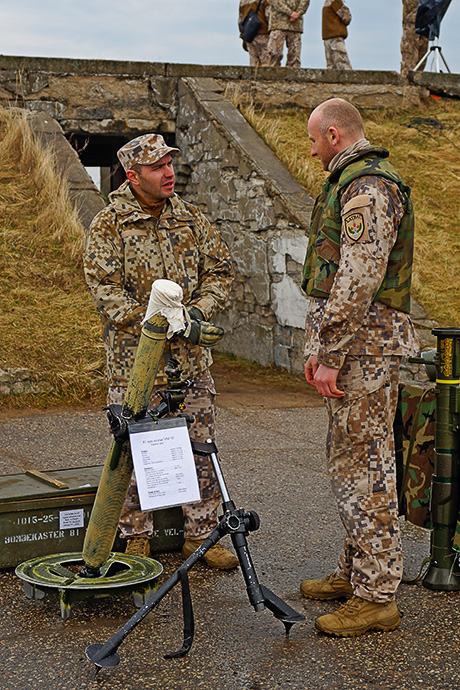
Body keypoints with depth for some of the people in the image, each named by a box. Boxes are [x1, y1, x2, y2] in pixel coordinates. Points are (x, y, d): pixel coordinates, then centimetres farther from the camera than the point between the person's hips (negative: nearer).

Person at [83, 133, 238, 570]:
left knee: (201, 447, 6)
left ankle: (200, 536, 18)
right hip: (134, 356, -3)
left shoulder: (190, 218, 8)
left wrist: (198, 311, -7)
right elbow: (104, 287, -11)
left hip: (190, 355, 4)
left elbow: (220, 268, 11)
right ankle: (137, 540, 18)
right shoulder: (109, 226, -4)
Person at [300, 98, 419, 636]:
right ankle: (354, 571, 27)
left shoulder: (367, 189, -15)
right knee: (348, 460, 16)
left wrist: (329, 357, -21)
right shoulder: (354, 184, 20)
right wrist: (319, 346, 18)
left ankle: (376, 596, 1)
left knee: (363, 466, -7)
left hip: (365, 344, -11)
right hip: (353, 343, 11)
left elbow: (358, 283, -23)